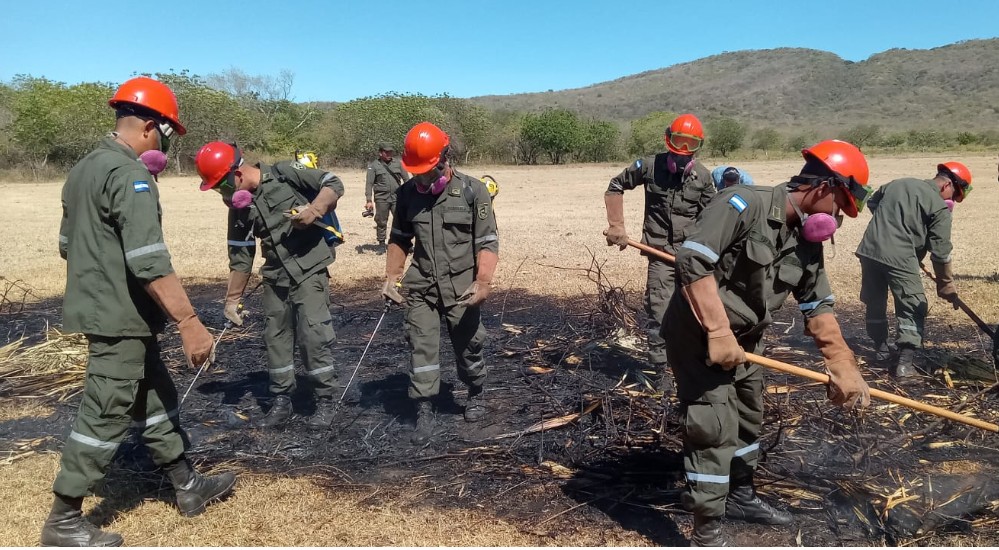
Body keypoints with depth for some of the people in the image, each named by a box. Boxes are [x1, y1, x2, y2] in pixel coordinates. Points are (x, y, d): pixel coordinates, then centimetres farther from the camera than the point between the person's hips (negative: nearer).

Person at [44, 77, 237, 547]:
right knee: (105, 418, 1)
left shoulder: (82, 170, 11)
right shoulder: (129, 174, -20)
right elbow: (149, 261, -28)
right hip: (121, 318, -10)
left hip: (104, 312, 10)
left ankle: (188, 487, 29)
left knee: (154, 400, 17)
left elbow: (67, 244, 20)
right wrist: (189, 321, -27)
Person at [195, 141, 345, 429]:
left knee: (314, 336, -9)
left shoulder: (284, 174, -10)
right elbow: (240, 257, 11)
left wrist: (314, 210, -25)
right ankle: (281, 401, 24)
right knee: (276, 338, 10)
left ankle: (325, 401, 6)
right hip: (275, 278, 6)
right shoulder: (239, 208, 6)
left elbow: (334, 184, -8)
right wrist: (233, 299, 12)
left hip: (309, 271, -6)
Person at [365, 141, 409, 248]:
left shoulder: (397, 163, 8)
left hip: (396, 196, 1)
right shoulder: (374, 165, 2)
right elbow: (369, 183, -2)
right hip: (381, 198, -1)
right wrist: (368, 200, -9)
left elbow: (406, 178, 13)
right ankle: (381, 244, 19)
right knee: (381, 222, 7)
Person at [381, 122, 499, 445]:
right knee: (421, 348, -1)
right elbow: (399, 239, 14)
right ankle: (424, 413, 10)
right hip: (420, 288, 2)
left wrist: (483, 282, -22)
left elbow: (488, 243, -10)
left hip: (461, 290, -2)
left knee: (468, 347, 11)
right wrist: (391, 278, 4)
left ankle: (475, 396, 36)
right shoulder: (407, 194, 2)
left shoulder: (472, 191, -9)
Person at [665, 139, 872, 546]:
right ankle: (706, 535, 3)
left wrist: (843, 368, 5)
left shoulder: (807, 241, 4)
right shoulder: (743, 205, -23)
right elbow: (692, 259, -31)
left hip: (743, 340, 9)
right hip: (697, 335, -9)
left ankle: (740, 497, 45)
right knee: (715, 429, -10)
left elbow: (818, 308, 10)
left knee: (748, 419, 23)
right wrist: (718, 332, -31)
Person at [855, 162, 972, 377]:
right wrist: (947, 285, 4)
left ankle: (881, 348, 36)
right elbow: (940, 252, -4)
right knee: (913, 308, 6)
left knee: (875, 303, 21)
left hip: (869, 250, 6)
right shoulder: (940, 208, -2)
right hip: (899, 258, -6)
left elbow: (872, 202, 31)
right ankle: (905, 361, -2)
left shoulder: (897, 183, 15)